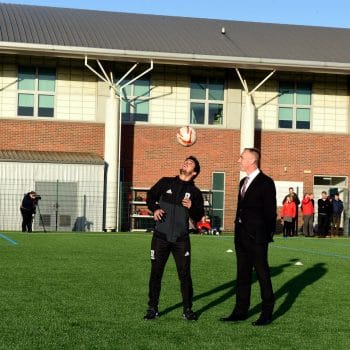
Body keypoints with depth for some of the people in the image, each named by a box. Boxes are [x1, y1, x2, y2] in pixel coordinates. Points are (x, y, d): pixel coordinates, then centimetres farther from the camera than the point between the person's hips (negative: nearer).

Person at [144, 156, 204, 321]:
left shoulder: (195, 192, 6)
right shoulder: (165, 182, 6)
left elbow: (198, 217, 5)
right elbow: (150, 196, 12)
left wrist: (192, 207, -16)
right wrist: (155, 209, -7)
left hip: (181, 239, 0)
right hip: (161, 236, 0)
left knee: (185, 274, 0)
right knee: (155, 273, 4)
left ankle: (187, 310, 10)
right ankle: (152, 308, 15)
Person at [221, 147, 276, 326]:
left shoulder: (265, 182, -9)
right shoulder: (243, 182, 15)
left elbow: (270, 212, -10)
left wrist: (268, 235, -11)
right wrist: (238, 230, 12)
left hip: (257, 237, -8)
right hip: (241, 236, 8)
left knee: (263, 275, 2)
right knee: (243, 275, 12)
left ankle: (267, 313, 10)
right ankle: (240, 311, 18)